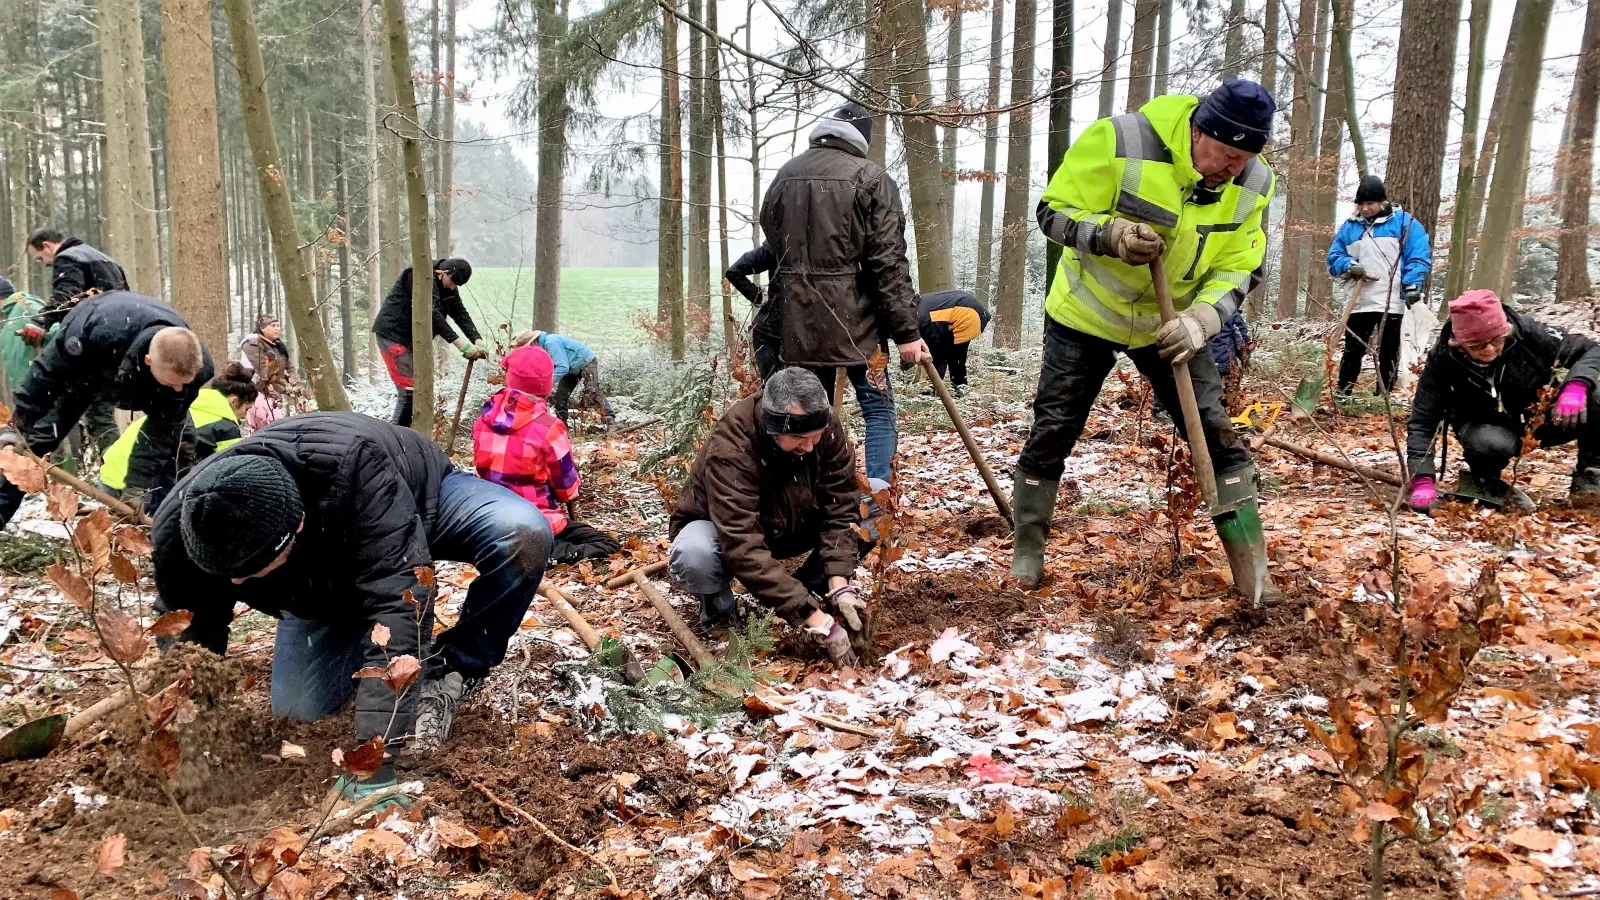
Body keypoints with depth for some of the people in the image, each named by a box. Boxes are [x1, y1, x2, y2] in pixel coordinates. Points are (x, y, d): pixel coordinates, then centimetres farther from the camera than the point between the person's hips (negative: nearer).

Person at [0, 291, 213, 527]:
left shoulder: (191, 367, -39)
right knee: (29, 439, -8)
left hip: (144, 384, 2)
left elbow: (162, 428, -27)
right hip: (78, 371, -2)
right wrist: (20, 425, -25)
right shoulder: (100, 330, -49)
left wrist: (137, 485, -30)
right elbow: (47, 373, -32)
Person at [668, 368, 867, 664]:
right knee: (693, 556, -41)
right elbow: (745, 550, -43)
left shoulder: (825, 428, -22)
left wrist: (840, 586, -33)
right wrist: (818, 623, -46)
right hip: (722, 532, -4)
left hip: (789, 527, 5)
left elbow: (839, 506, -19)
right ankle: (716, 603, -5)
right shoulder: (730, 450, -37)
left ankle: (810, 589, 0)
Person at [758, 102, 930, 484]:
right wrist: (906, 331, -10)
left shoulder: (785, 175, 12)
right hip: (853, 318, -5)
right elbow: (889, 263, -11)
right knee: (878, 407, 5)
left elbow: (772, 248, 17)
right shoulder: (870, 178, -6)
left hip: (798, 320, 5)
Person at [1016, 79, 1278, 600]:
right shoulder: (1120, 142, -26)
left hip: (1171, 324, 3)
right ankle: (1027, 554, 21)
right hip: (1086, 314, -2)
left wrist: (1202, 317, -25)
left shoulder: (1251, 183, -13)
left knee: (1217, 437, -4)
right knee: (1051, 436, 2)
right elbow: (1055, 212, -18)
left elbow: (1238, 269, -5)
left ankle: (1252, 571, 7)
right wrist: (1110, 233, -37)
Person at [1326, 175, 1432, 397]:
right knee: (1353, 349, 5)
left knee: (1388, 353, 5)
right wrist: (1349, 266, -8)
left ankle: (1383, 396, 11)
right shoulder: (1349, 226, 11)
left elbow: (1419, 256, -3)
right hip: (1359, 302, 3)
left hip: (1392, 303, -3)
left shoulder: (1403, 222, 1)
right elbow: (1334, 257, 14)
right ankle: (1343, 392, 11)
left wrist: (1412, 285, -15)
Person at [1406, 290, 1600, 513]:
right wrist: (1422, 480, -35)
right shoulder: (1443, 358, -25)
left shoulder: (1526, 331, -23)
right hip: (1488, 426, -2)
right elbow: (1422, 420, -24)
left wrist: (1576, 385, -36)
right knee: (1491, 445, -38)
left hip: (1540, 418, 2)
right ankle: (1485, 481, -1)